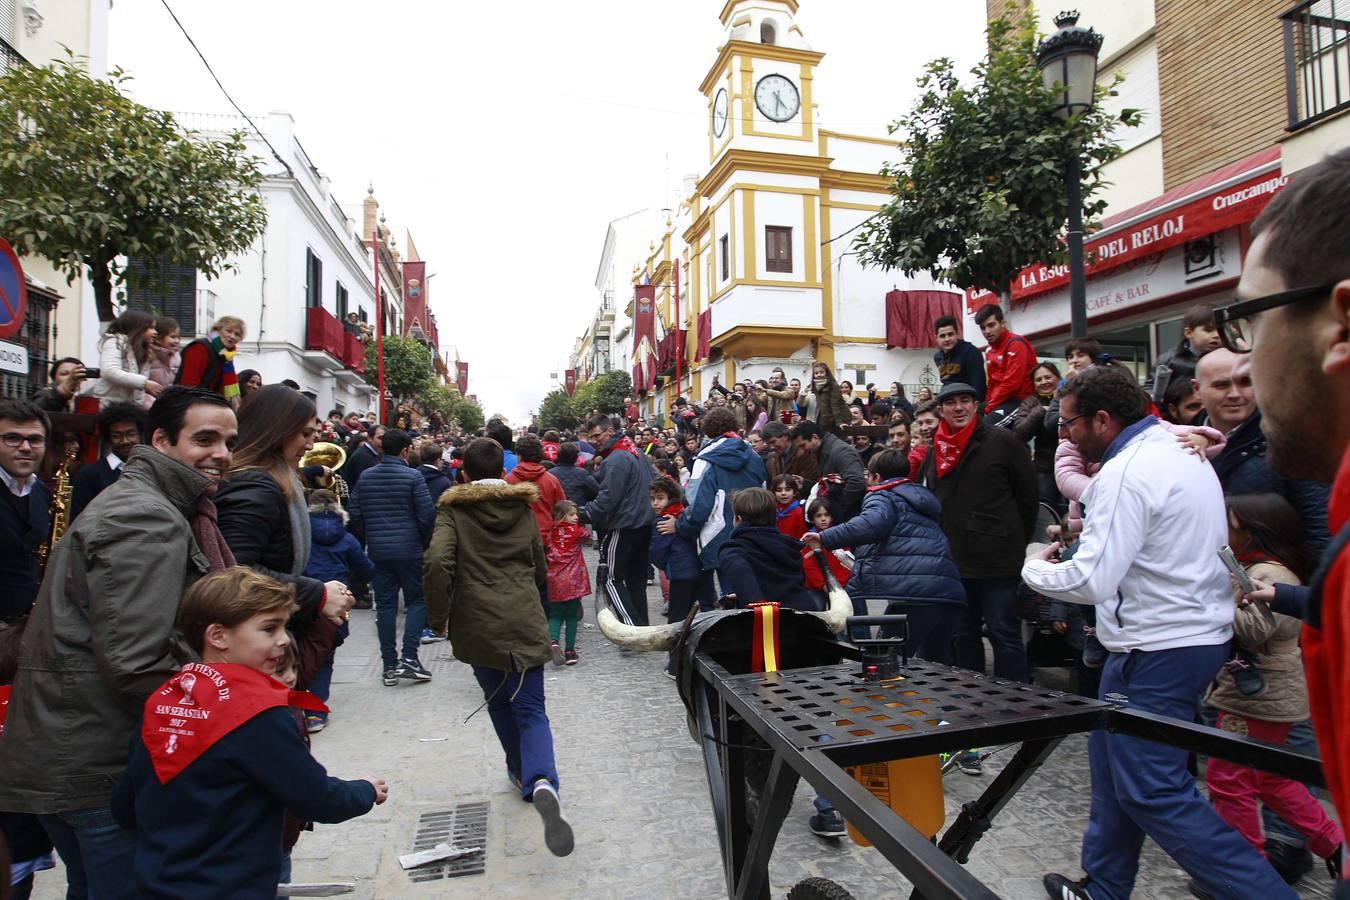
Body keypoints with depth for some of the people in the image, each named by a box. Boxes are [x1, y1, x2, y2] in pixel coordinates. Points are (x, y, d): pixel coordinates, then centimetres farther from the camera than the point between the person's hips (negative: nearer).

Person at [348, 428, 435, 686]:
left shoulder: (365, 477, 5)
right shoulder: (412, 476, -9)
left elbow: (354, 514, 5)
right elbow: (427, 515, -12)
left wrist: (367, 539, 18)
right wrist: (426, 542, 4)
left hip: (377, 551, 4)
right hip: (408, 550, -4)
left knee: (385, 604, 9)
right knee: (416, 601, 8)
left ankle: (389, 664, 12)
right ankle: (409, 658, -3)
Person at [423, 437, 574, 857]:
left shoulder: (453, 509, -1)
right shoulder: (523, 507, 9)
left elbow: (437, 562, -17)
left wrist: (438, 615, -5)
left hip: (478, 624, -1)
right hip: (525, 621, 1)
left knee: (499, 702, 21)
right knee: (531, 708, 0)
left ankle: (522, 772, 33)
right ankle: (541, 780, -23)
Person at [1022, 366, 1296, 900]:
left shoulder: (1127, 472, -20)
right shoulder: (1179, 449, 11)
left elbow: (1092, 580, -25)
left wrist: (1034, 568, -8)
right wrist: (1090, 535, 13)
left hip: (1157, 650, -10)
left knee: (1154, 793, -2)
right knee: (1115, 762, 18)